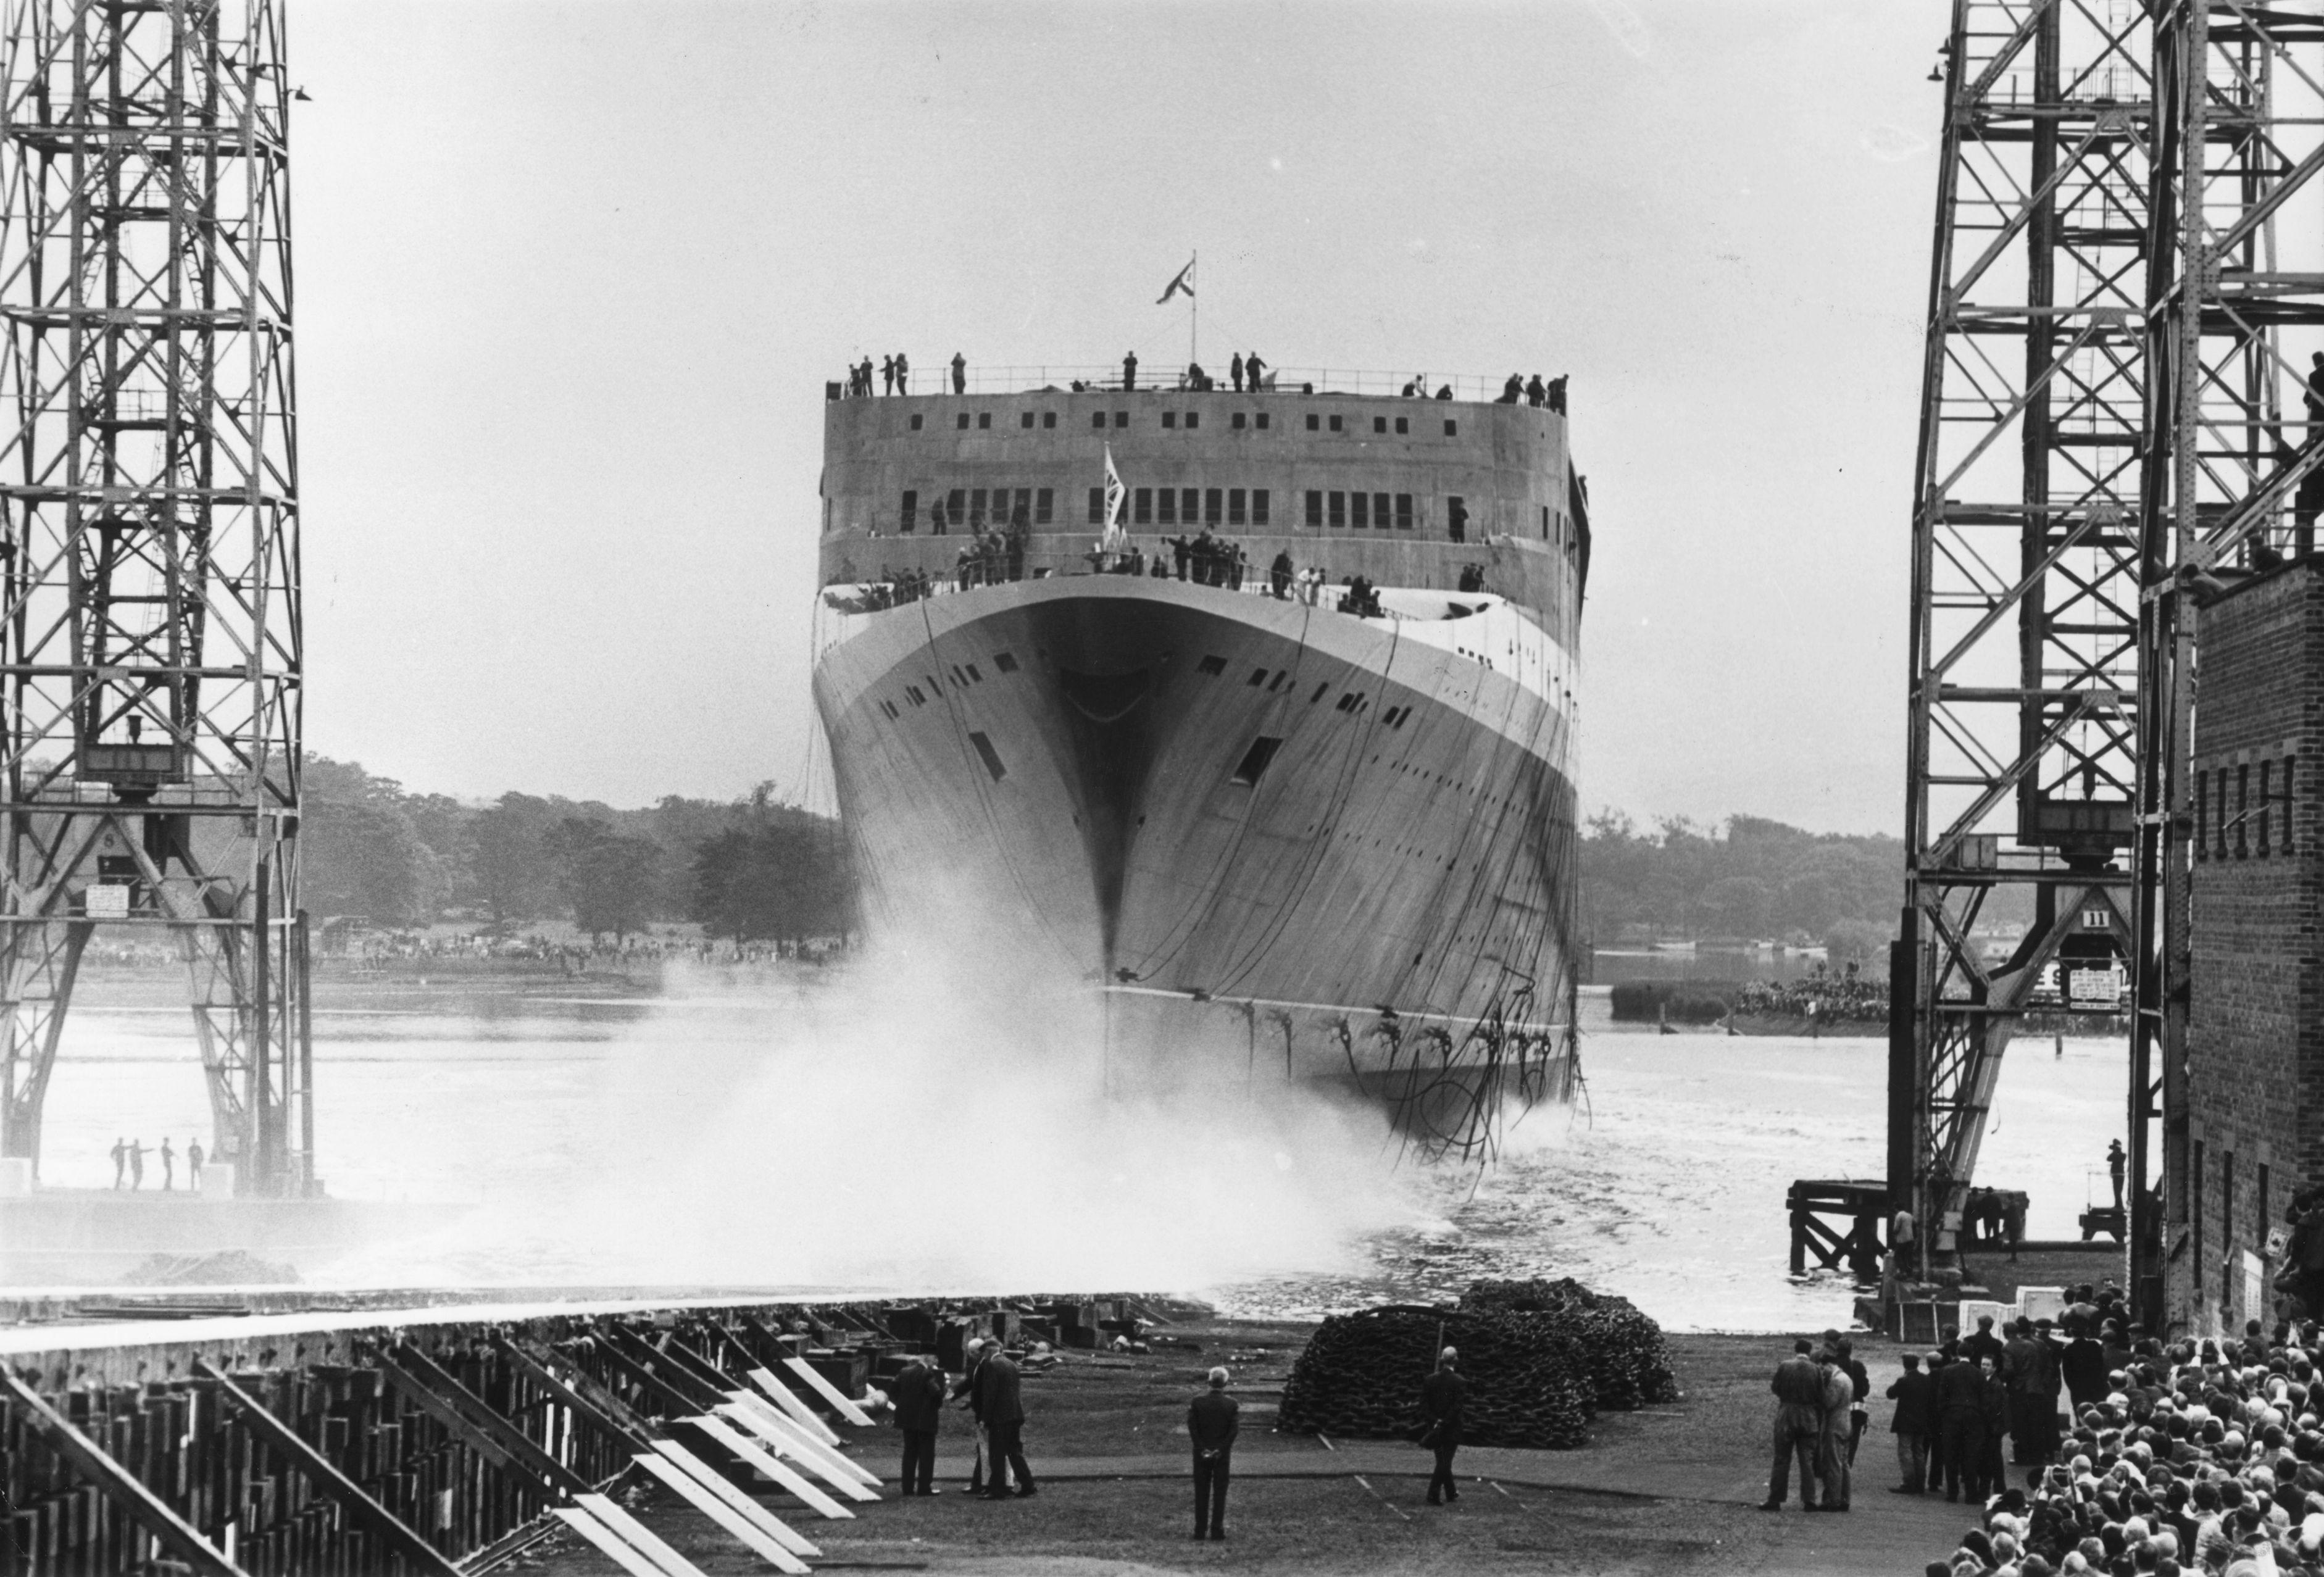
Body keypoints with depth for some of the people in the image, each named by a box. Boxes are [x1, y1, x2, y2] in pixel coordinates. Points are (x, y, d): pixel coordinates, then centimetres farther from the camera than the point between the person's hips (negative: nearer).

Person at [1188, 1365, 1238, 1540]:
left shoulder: (1197, 1402, -4)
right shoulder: (1232, 1404, -5)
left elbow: (1192, 1427, -8)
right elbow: (1233, 1431, -9)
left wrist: (1202, 1449, -6)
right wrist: (1221, 1450, -8)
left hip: (1201, 1453, 1)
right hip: (1222, 1454, -1)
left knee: (1201, 1493, 6)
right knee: (1220, 1493, 4)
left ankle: (1200, 1530, 4)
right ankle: (1217, 1530, 0)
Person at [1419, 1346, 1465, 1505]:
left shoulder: (1429, 1380, 2)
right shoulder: (1459, 1382, -10)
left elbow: (1424, 1404, -3)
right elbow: (1457, 1407, -17)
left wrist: (1435, 1421, -9)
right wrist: (1443, 1423, -16)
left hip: (1435, 1428, 4)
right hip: (1452, 1430, -4)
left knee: (1443, 1462, 16)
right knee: (1445, 1461, -1)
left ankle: (1451, 1493, 29)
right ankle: (1434, 1495, -10)